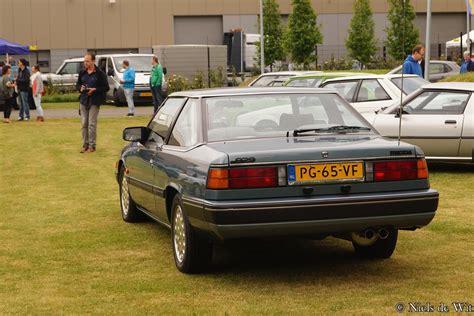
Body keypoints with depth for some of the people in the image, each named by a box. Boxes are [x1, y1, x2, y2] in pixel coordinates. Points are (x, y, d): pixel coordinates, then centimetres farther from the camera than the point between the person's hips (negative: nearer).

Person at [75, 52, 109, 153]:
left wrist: (94, 89, -18)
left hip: (94, 102, -5)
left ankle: (92, 145, 2)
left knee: (92, 124, -6)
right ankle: (85, 144, 15)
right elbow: (77, 84, 19)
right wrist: (80, 88, -4)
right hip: (83, 100, 5)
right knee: (84, 123, 6)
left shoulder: (100, 73, -6)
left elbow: (106, 87, -5)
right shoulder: (82, 73, 9)